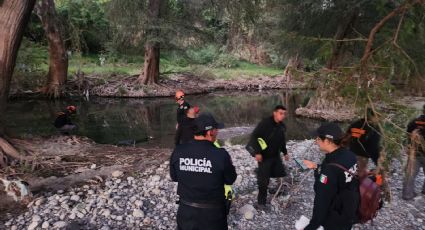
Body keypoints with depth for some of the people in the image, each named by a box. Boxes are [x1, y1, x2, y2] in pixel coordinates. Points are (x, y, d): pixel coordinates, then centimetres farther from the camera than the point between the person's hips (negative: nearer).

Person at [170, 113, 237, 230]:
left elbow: (174, 177, 2)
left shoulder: (178, 151, -14)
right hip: (212, 212, -2)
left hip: (186, 210, 2)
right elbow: (230, 180, -7)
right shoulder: (221, 154, -23)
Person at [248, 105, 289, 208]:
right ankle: (261, 202, 14)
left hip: (276, 156, 7)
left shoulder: (282, 126, 4)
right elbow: (254, 136, -21)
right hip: (264, 157, -7)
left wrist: (285, 152, 22)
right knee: (263, 180, -1)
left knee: (281, 176, 14)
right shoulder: (265, 123, -20)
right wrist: (257, 152, -26)